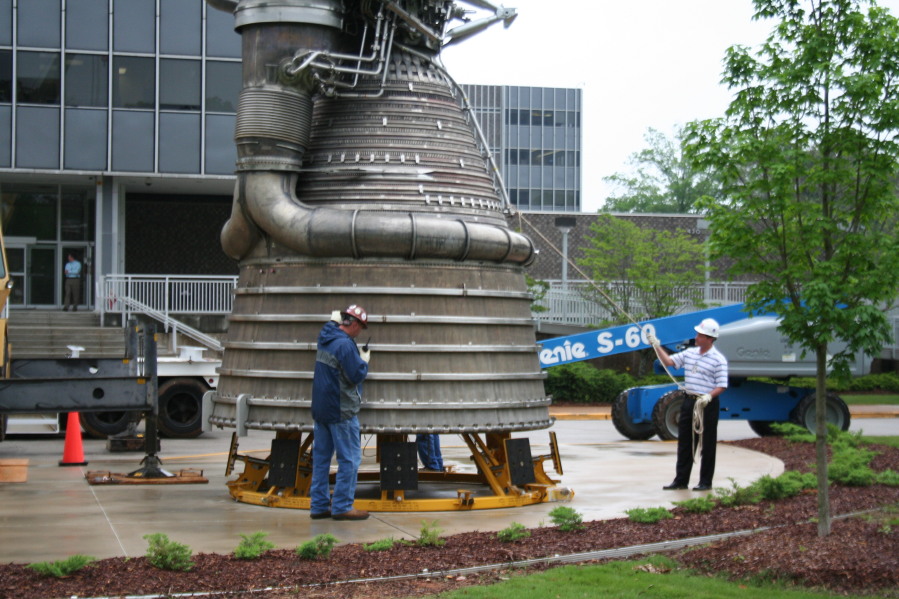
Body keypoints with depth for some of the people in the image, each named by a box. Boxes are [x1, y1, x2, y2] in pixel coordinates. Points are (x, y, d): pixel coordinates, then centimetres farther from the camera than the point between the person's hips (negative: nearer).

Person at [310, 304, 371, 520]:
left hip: (320, 409, 9)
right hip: (341, 410, -9)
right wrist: (365, 361, -3)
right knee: (350, 458, -3)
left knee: (321, 456, 11)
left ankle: (319, 505, 14)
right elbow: (356, 375, -19)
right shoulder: (345, 344, -19)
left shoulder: (325, 337, 8)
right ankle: (342, 506, -3)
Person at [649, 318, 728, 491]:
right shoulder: (690, 353, 10)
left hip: (707, 404, -6)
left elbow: (722, 386, -11)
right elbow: (669, 361, 11)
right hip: (689, 401, 6)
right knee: (684, 442, 9)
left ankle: (705, 481, 10)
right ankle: (681, 480, 16)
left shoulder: (718, 359, -9)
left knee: (707, 445, 2)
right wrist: (657, 347, 2)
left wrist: (709, 396, -25)